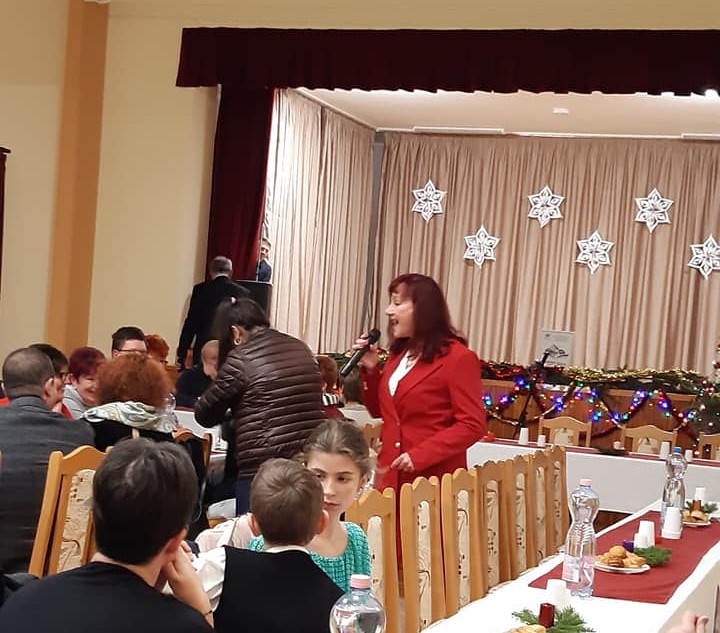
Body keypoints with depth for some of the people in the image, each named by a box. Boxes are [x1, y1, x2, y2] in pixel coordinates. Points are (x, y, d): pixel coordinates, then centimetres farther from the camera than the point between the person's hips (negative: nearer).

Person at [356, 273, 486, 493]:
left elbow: (472, 426, -14)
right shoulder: (398, 354, 16)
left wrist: (420, 456, -20)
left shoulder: (458, 358, -8)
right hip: (390, 477, 7)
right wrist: (370, 370, 8)